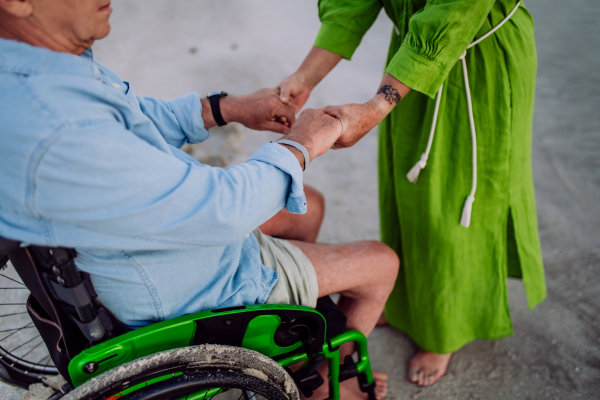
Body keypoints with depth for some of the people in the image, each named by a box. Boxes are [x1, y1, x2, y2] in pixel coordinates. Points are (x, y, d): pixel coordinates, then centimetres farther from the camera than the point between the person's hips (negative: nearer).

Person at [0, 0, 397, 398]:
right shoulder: (56, 137, -40)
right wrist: (300, 145, -17)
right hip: (195, 291, -9)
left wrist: (230, 106, -2)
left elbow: (139, 121, 8)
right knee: (382, 263, 4)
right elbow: (224, 208, -34)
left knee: (309, 206, 25)